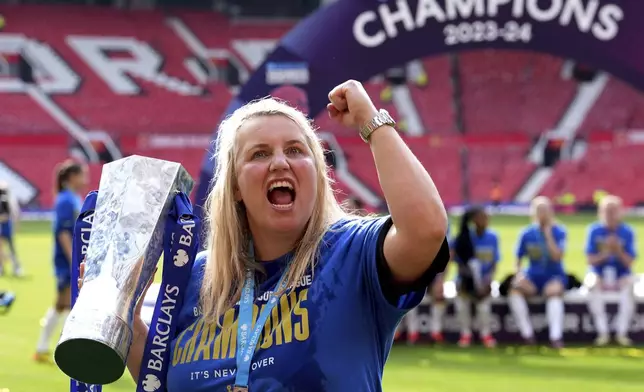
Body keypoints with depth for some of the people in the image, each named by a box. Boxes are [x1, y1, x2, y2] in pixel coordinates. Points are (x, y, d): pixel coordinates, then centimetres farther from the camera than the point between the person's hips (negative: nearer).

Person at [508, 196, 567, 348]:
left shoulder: (558, 232, -2)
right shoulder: (527, 234, 5)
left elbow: (557, 256, -16)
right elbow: (518, 259, 10)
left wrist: (548, 234, -16)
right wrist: (519, 273, -9)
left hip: (554, 277, -2)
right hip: (533, 276, 2)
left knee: (554, 291, -37)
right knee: (515, 289, -29)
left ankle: (556, 337, -41)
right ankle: (527, 334, -25)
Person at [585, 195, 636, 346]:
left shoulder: (627, 232, -4)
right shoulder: (594, 231, -3)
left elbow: (629, 262, -6)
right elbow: (590, 260, -6)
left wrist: (618, 250, -23)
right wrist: (605, 253, -23)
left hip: (621, 275, 0)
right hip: (600, 273, 0)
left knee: (629, 283, -33)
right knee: (593, 283, -34)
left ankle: (622, 332, -28)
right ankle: (602, 332, -30)